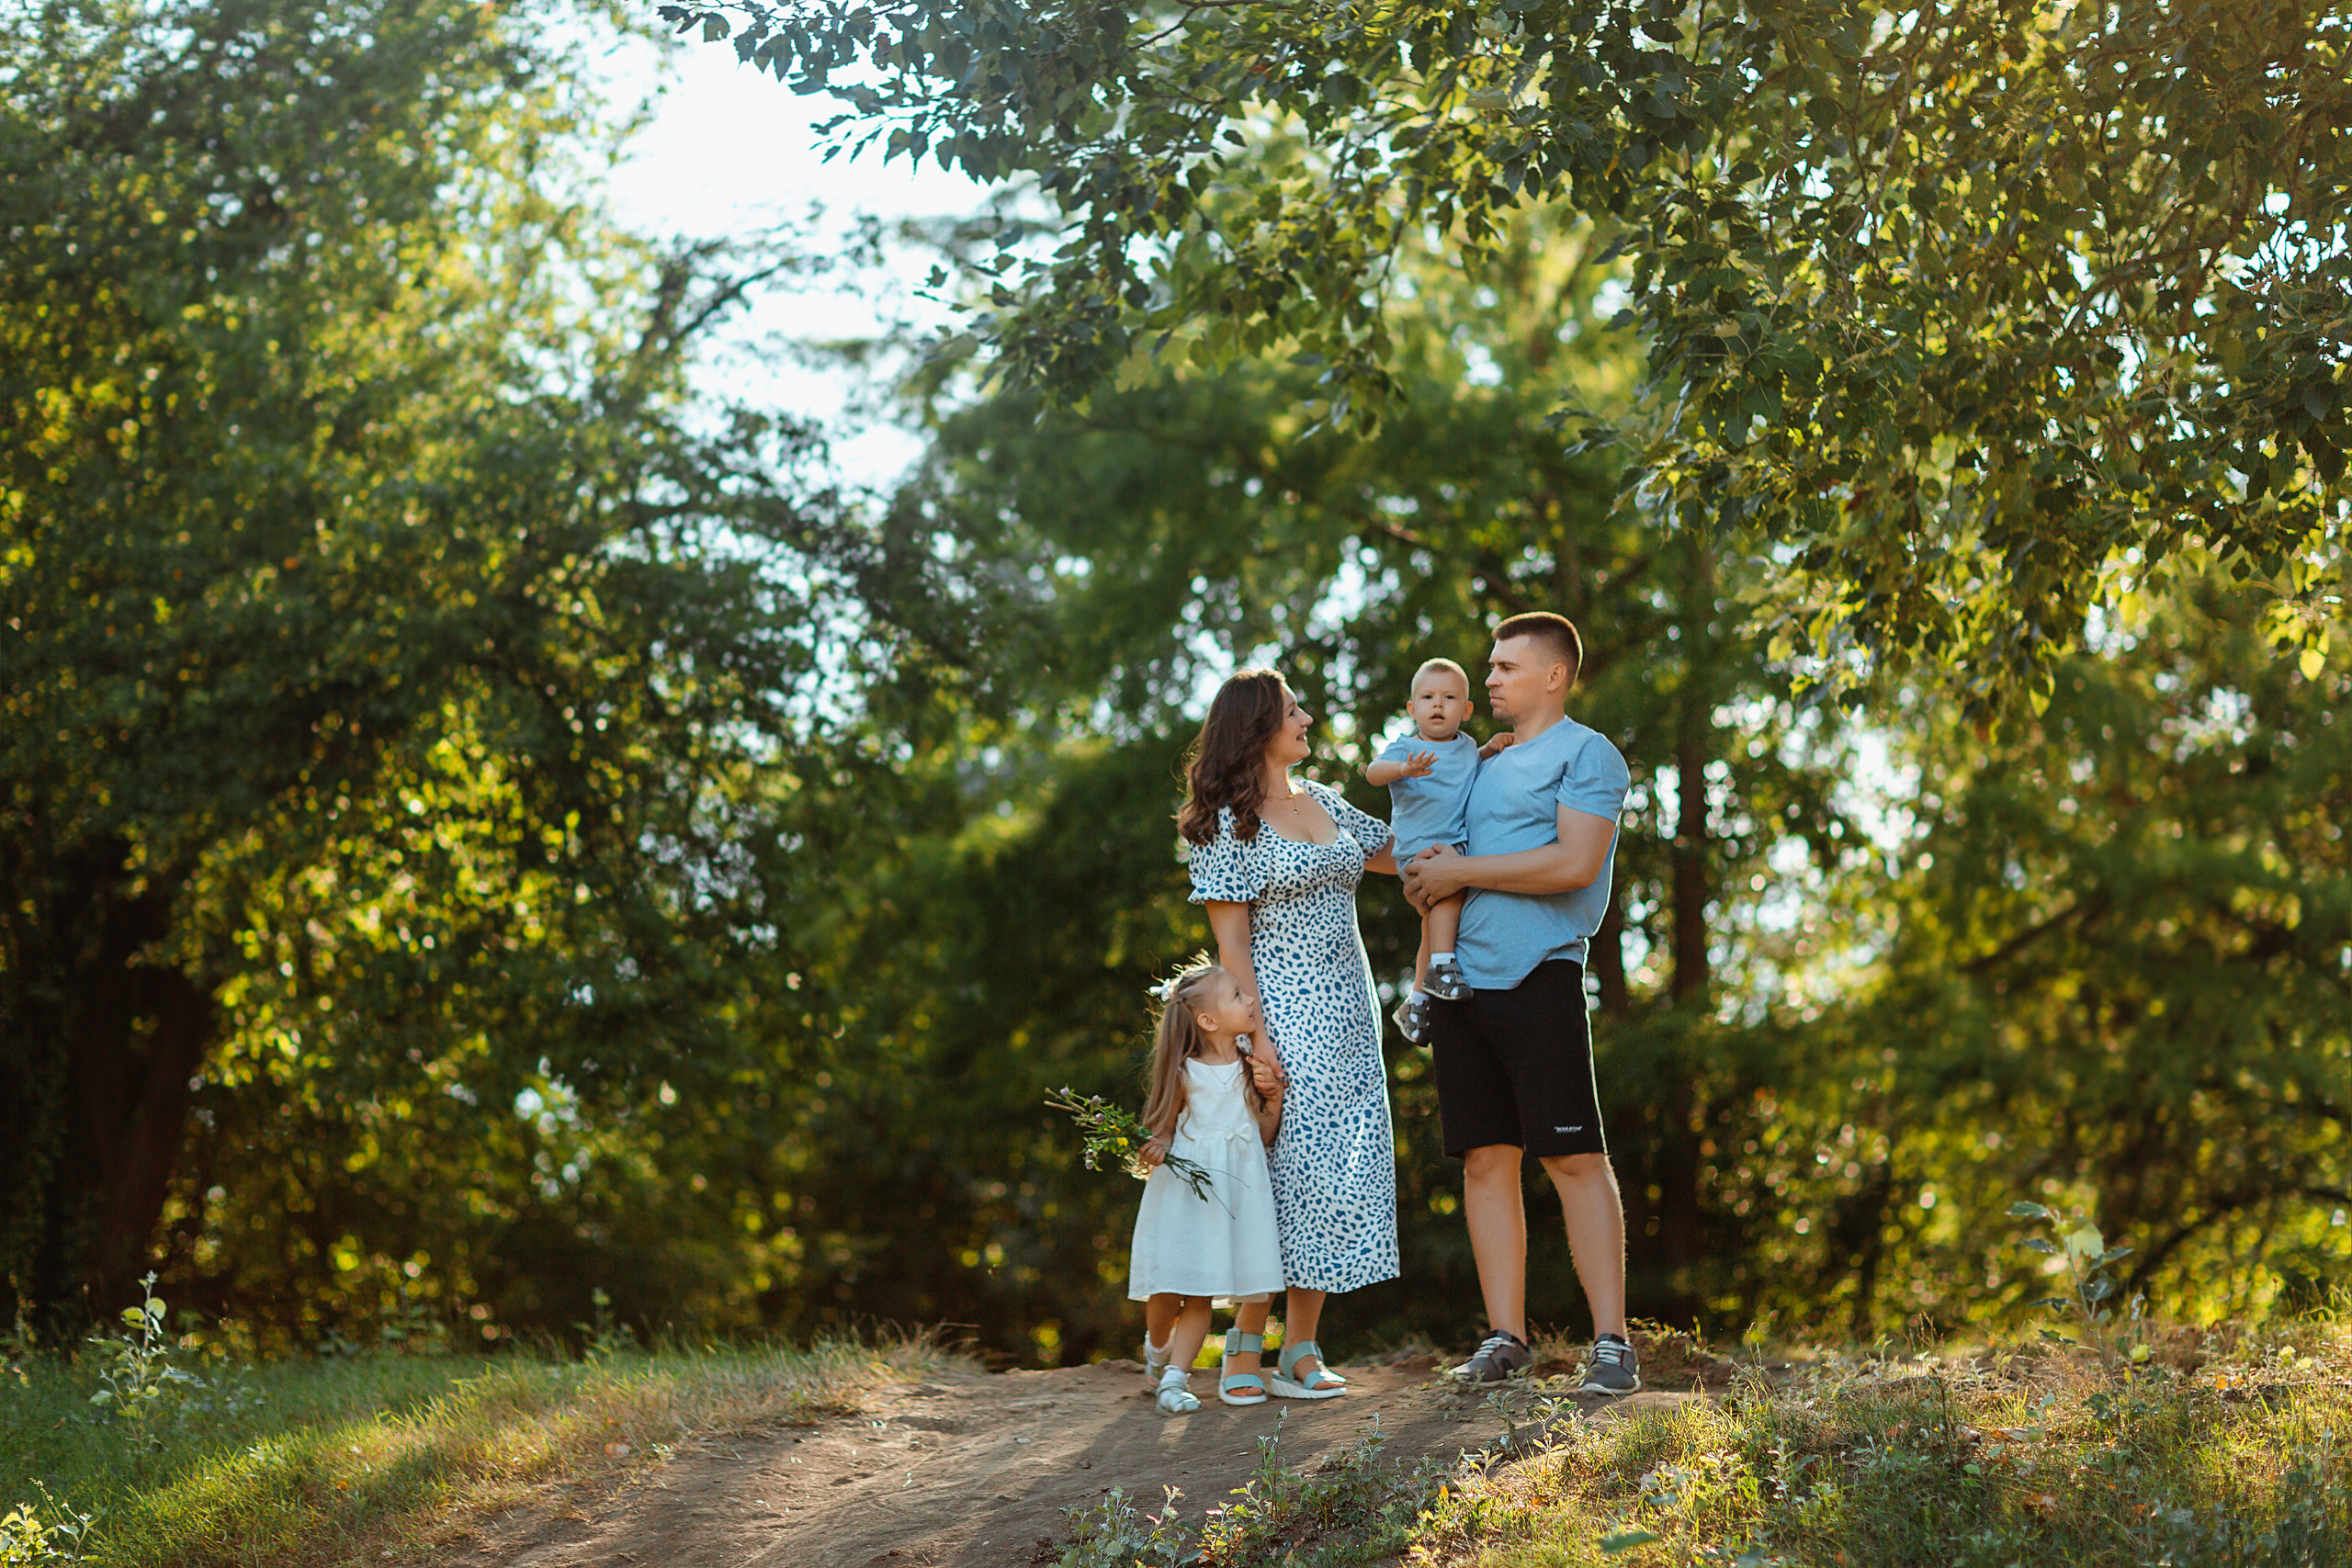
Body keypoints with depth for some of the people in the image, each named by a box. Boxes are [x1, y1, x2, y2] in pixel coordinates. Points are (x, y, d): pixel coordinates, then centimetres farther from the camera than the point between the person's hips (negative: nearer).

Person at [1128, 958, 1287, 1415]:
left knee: (1200, 1293, -2)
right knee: (1167, 1289, -1)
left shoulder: (1254, 1063, 5)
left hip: (1237, 1185, 3)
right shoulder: (1186, 1074, -6)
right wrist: (1158, 1149, -17)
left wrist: (1274, 1095, -5)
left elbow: (1266, 1136, 11)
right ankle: (1158, 1346, 30)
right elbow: (1165, 1128, 4)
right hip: (1185, 1184, -3)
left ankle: (1174, 1377, 3)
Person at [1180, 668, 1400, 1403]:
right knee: (1287, 1168, -9)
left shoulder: (1324, 803, 14)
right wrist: (1255, 1034, -17)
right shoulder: (1228, 824, -7)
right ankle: (1246, 1349, 1)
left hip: (1346, 1012, 7)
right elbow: (1232, 939, -10)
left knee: (1341, 1169, 3)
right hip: (1283, 1012, -7)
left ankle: (1301, 1353, 7)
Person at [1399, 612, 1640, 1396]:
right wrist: (1431, 871, 5)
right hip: (1463, 980, 7)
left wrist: (1461, 871, -9)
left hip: (1539, 978, -7)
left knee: (1574, 1157, -9)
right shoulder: (1486, 766, 24)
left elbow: (1575, 864, -14)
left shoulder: (1587, 755, 1)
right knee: (1486, 1160, 4)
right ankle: (1505, 1338, 7)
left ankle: (1611, 1342, -8)